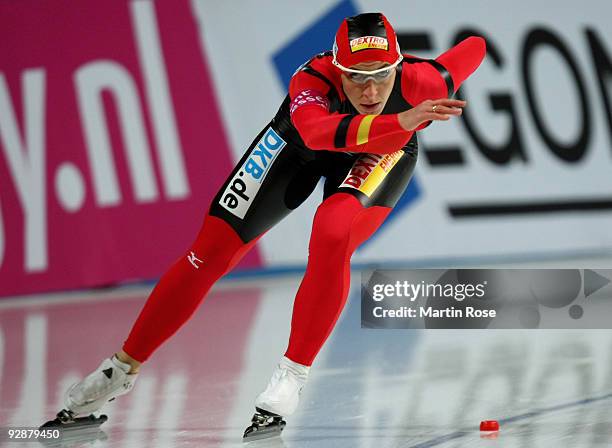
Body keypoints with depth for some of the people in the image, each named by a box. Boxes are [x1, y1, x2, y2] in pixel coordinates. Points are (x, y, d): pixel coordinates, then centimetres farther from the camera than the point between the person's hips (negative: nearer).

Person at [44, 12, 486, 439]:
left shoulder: (420, 82, -36)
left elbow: (475, 48, -16)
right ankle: (123, 369, 10)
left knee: (332, 236, -32)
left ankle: (293, 375, -19)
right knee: (212, 250, -4)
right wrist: (400, 121, -79)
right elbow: (319, 131, -63)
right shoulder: (313, 81, -41)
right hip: (301, 142, 0)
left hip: (381, 150, 0)